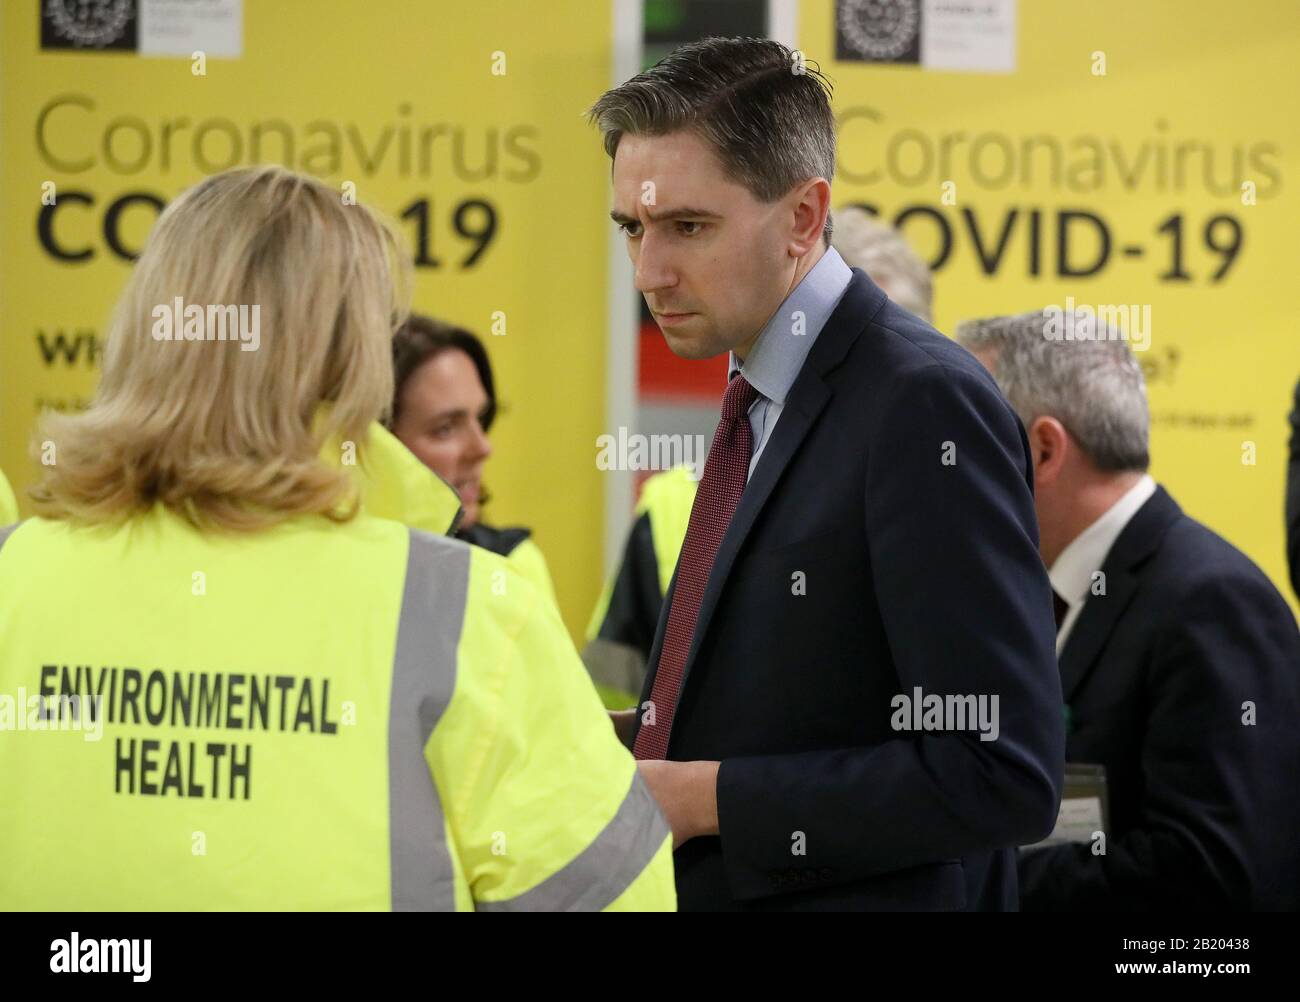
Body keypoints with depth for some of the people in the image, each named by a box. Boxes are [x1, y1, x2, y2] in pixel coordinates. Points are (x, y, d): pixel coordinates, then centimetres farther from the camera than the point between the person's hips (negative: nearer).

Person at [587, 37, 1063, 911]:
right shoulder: (766, 407, 9)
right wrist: (637, 738, 0)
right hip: (711, 887, 8)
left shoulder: (926, 403, -18)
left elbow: (1000, 776, -23)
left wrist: (704, 797, -20)